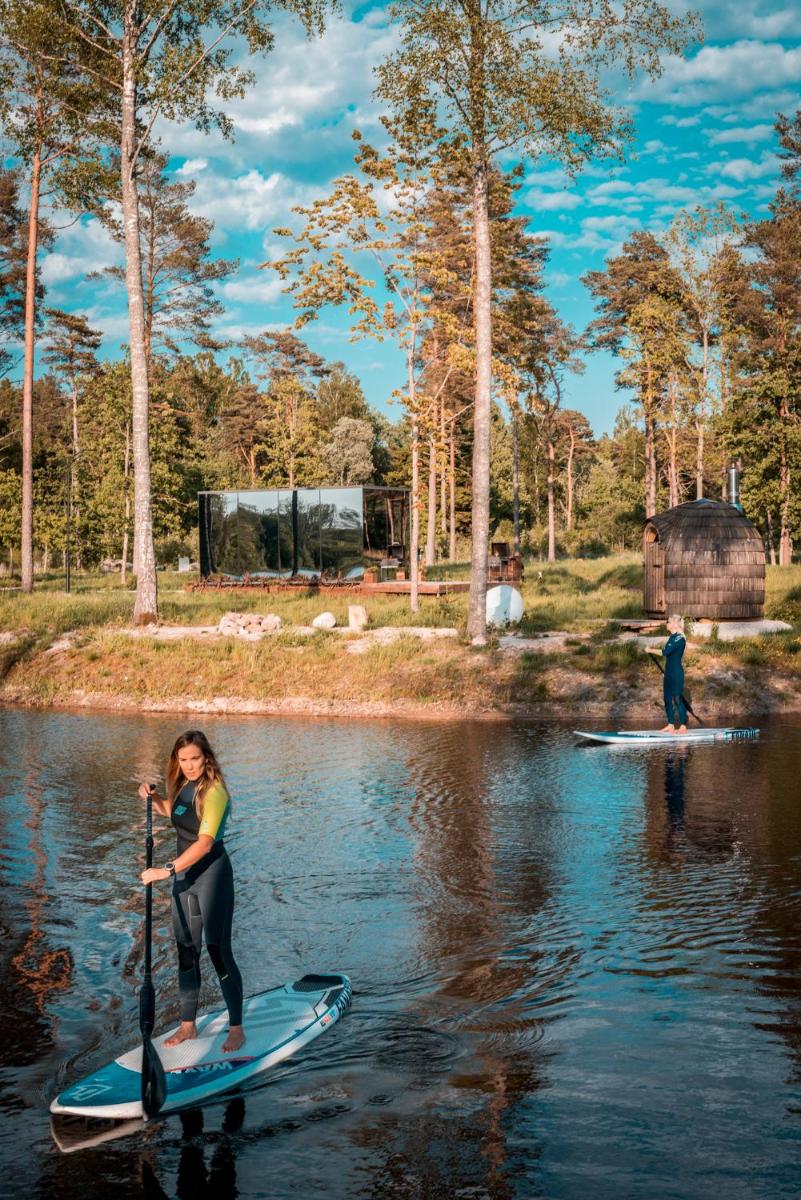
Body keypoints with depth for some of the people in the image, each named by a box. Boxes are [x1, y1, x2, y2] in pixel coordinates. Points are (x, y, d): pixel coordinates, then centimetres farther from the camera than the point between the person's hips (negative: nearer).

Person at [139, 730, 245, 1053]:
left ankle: (236, 1028, 4)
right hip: (184, 874, 8)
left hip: (212, 872, -8)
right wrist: (153, 797, 8)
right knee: (186, 952, 12)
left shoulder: (214, 791, -19)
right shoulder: (184, 787, 6)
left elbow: (205, 843, -29)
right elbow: (170, 811, 29)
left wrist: (168, 870, -36)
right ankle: (188, 1025, 23)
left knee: (218, 951, -6)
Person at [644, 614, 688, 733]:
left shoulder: (679, 638, -18)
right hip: (669, 673, 9)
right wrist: (653, 648, 5)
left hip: (677, 674, -9)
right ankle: (671, 725, 19)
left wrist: (650, 650, -15)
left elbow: (665, 652, -24)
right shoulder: (672, 637, 12)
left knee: (678, 699, -5)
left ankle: (683, 727, 2)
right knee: (668, 699, 12)